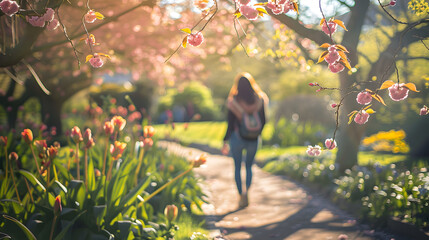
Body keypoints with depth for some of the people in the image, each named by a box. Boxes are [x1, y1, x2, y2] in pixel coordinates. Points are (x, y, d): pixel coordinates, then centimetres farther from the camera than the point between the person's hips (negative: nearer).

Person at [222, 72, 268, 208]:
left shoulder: (233, 102, -13)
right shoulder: (259, 100, -7)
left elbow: (230, 125, -11)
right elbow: (263, 121, -1)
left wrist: (225, 142, -1)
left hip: (237, 139, -2)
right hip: (253, 140, 2)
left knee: (237, 167, 14)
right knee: (249, 166, 18)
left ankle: (241, 195, 12)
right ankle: (246, 191, -2)